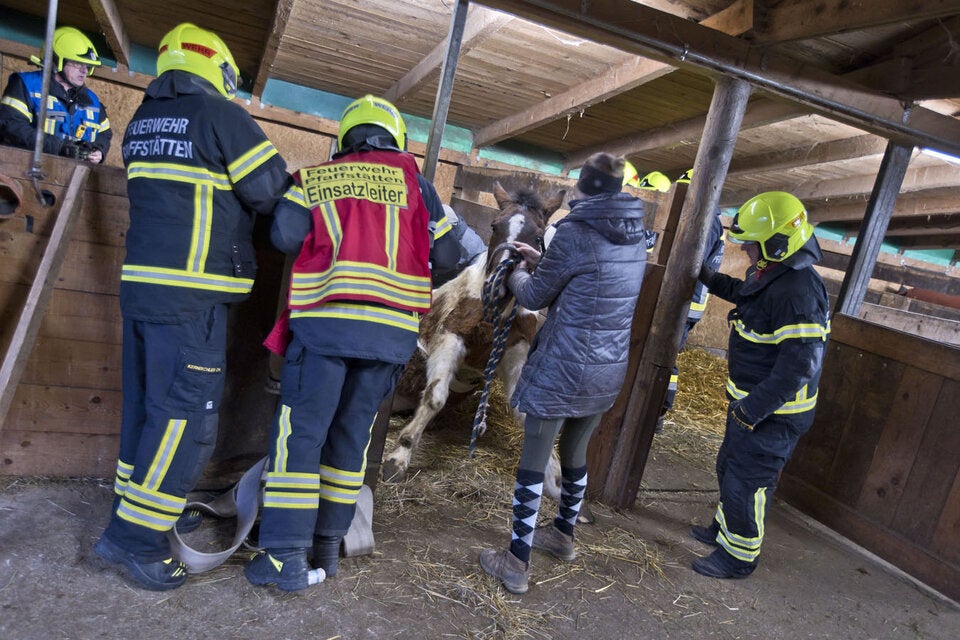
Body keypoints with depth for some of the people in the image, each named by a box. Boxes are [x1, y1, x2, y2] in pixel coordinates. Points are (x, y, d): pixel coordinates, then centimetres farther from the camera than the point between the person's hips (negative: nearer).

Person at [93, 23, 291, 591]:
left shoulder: (142, 121, 16)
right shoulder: (222, 116, -7)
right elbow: (276, 196, -5)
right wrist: (296, 193, 15)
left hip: (140, 285, 8)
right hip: (192, 297, -8)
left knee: (147, 405, 16)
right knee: (188, 416, -2)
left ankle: (144, 506, 28)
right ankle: (135, 535, 3)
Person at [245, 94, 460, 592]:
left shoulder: (313, 178, 11)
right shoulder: (412, 180, 11)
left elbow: (285, 236, -4)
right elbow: (447, 256, 9)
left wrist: (323, 242, 17)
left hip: (324, 321, -1)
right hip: (392, 330, 2)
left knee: (299, 433, 5)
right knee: (351, 435, 13)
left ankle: (286, 555, 3)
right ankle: (327, 546, 21)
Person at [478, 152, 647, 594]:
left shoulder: (576, 232, -16)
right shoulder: (636, 237, 6)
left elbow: (535, 296, -6)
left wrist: (519, 273, 15)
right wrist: (541, 261, 23)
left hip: (562, 368, -7)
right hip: (610, 369, 7)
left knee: (533, 460, 4)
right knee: (575, 453, 23)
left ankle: (517, 561, 12)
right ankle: (564, 534, 41)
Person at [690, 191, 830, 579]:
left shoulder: (798, 291, -28)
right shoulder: (772, 274, 4)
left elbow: (799, 364, -31)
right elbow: (747, 295, 29)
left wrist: (754, 409, -27)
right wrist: (713, 281, 17)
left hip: (772, 412, -10)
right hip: (751, 399, 10)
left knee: (746, 482, 4)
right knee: (730, 469, 25)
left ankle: (738, 557, 23)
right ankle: (725, 529, 46)